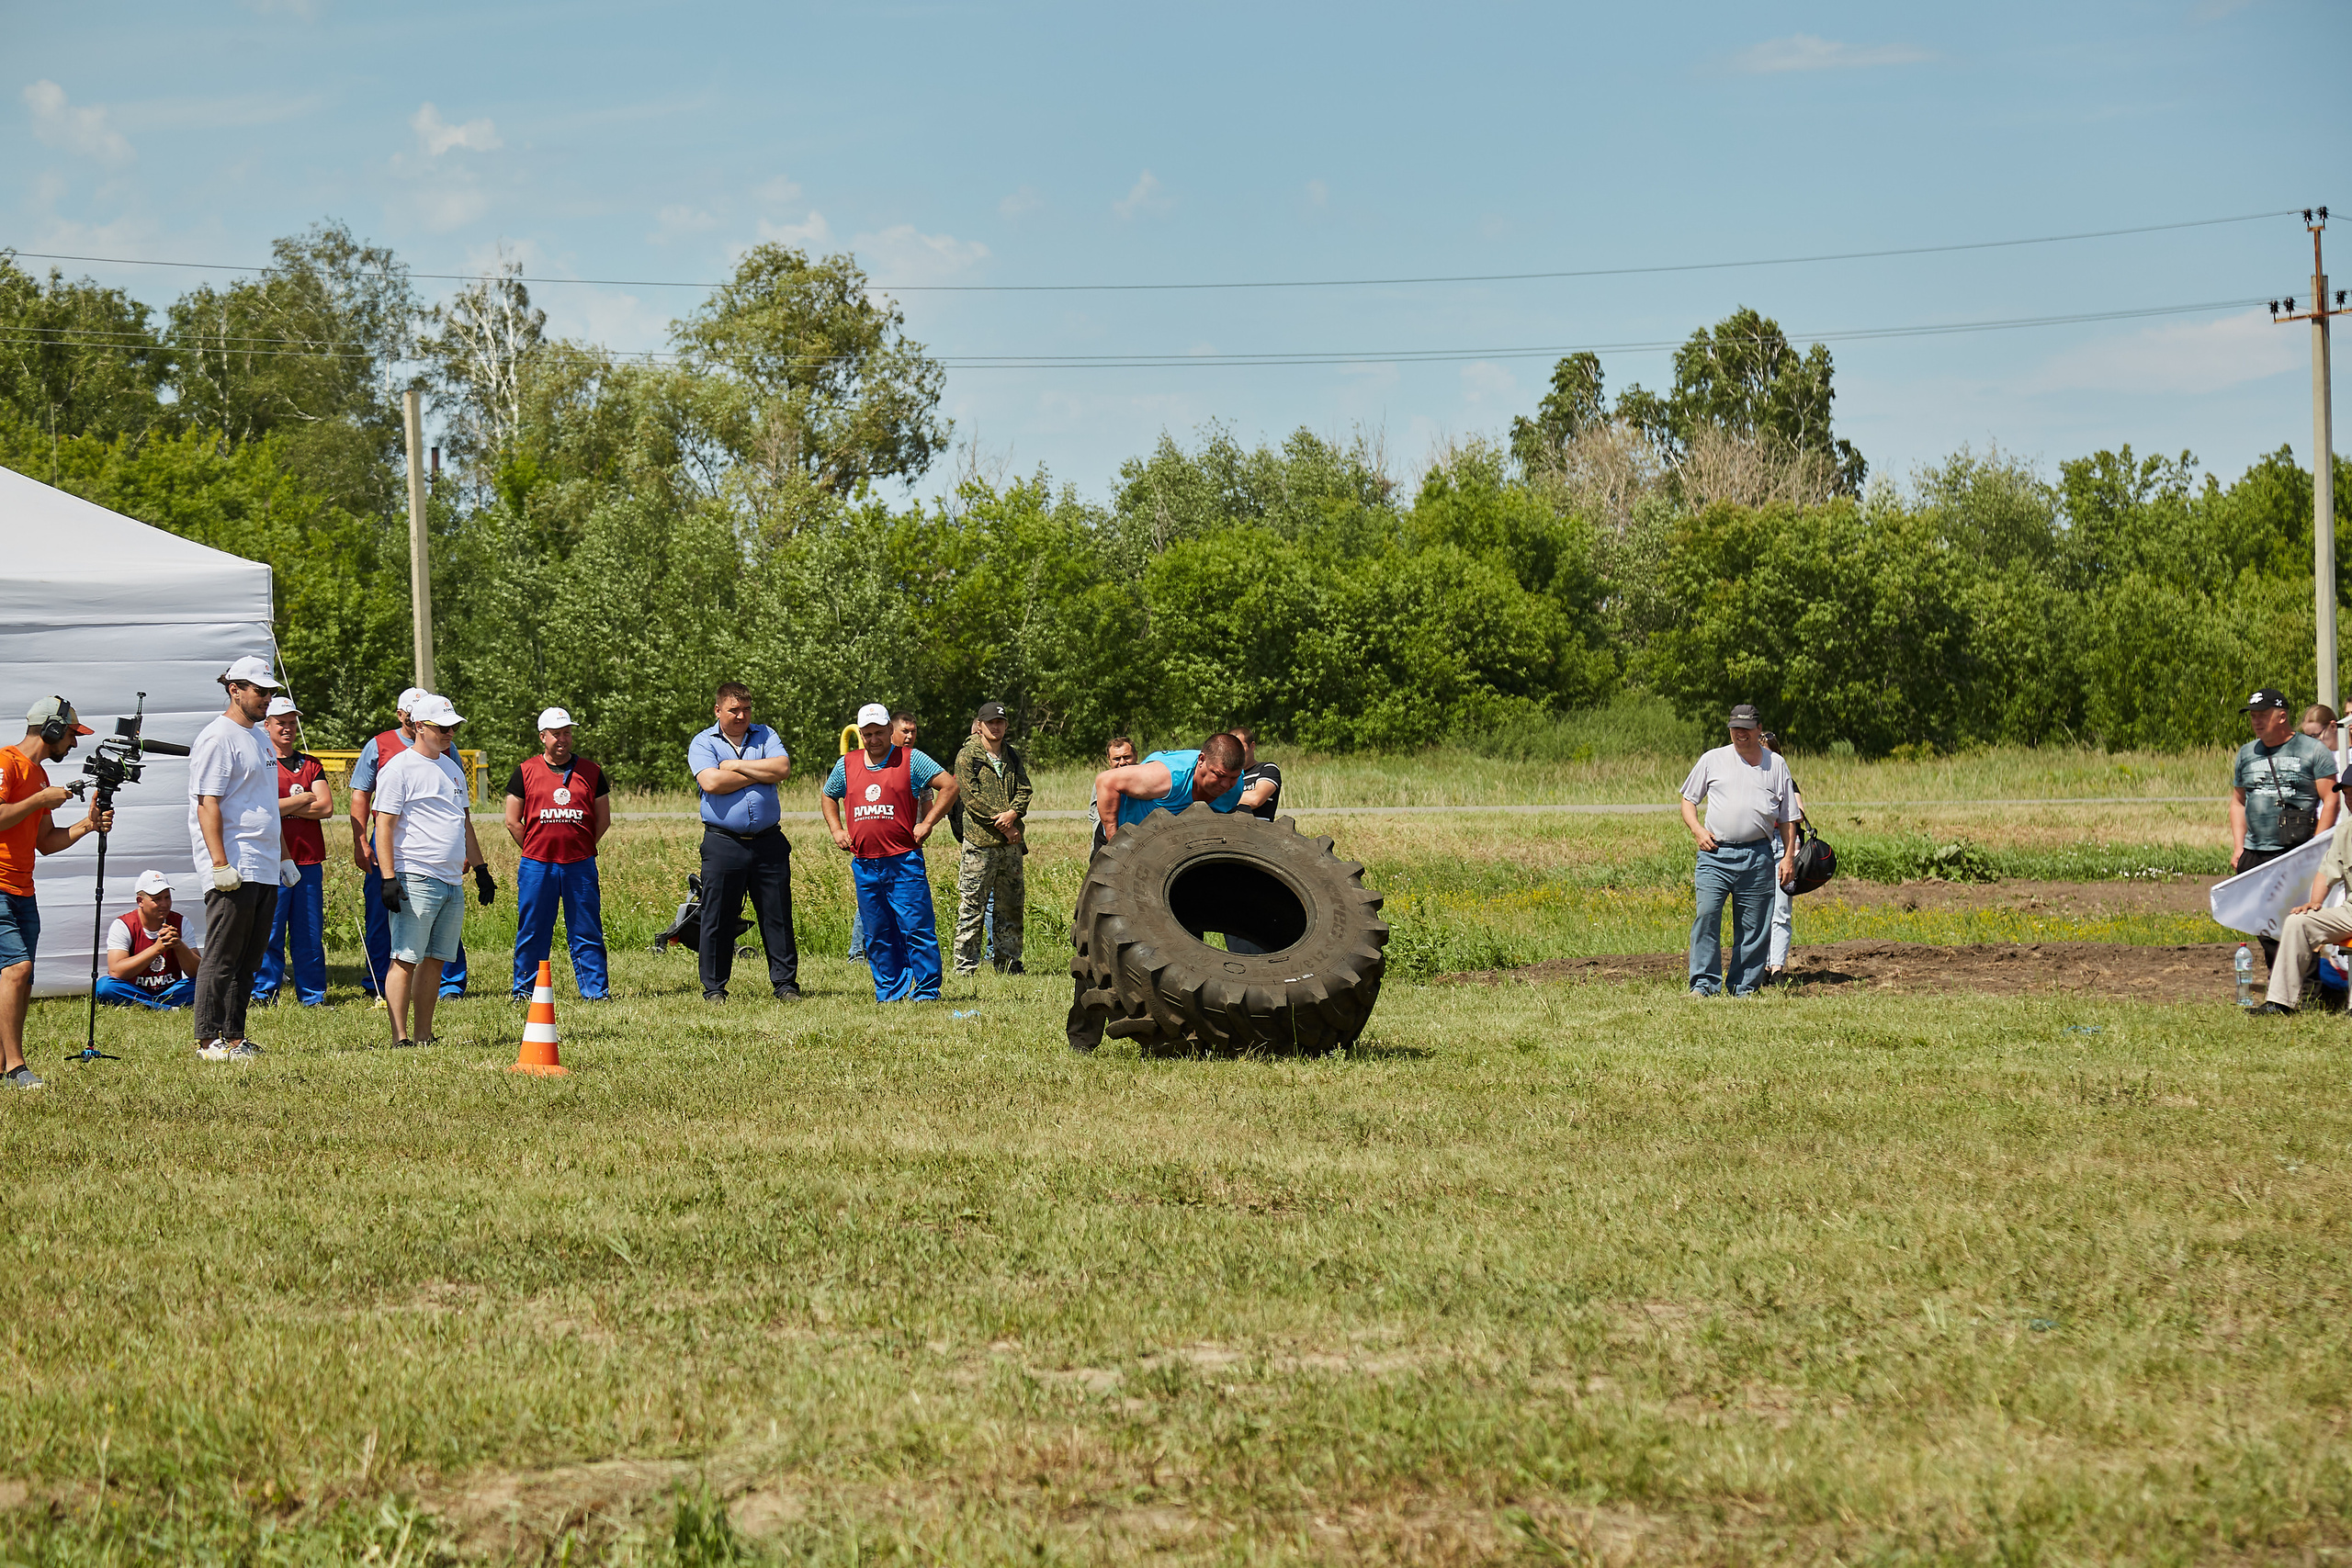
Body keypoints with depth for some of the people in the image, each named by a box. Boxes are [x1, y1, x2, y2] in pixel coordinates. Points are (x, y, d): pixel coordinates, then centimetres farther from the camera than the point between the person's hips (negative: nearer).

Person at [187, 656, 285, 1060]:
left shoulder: (260, 738, 19)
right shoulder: (218, 738, -10)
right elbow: (208, 804, -16)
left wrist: (283, 857, 24)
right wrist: (220, 863, -22)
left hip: (264, 870, 9)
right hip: (233, 869, -9)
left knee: (249, 960, 10)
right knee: (222, 958, -6)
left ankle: (234, 1037, 14)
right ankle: (209, 1040, -3)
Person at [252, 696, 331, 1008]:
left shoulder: (311, 766, 16)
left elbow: (326, 808, 2)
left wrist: (283, 807, -6)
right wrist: (303, 799, -4)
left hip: (309, 860, 4)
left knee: (310, 934, 5)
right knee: (269, 933, -4)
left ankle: (313, 995, 11)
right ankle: (264, 994, 3)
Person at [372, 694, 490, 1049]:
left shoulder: (452, 767, 19)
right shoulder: (398, 769, -6)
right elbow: (384, 827, -11)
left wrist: (480, 867, 24)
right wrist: (388, 879, -18)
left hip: (452, 882, 8)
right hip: (416, 882, -8)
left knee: (435, 960, 7)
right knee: (406, 959, -9)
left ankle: (423, 1036, 10)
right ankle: (400, 1038, -11)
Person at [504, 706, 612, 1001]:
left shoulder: (590, 772, 8)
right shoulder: (526, 771, 4)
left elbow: (603, 821, 11)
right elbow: (512, 821, 6)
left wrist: (581, 849, 6)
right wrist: (535, 850, 4)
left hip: (580, 866, 1)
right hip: (537, 866, -1)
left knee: (587, 932, 2)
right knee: (531, 931, 4)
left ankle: (595, 990, 7)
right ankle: (525, 989, 14)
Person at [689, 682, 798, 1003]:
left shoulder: (765, 736, 12)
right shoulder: (702, 744, 4)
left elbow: (782, 769, -6)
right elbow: (711, 782, -14)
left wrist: (736, 765, -6)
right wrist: (760, 773, -6)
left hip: (768, 842, 2)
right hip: (723, 843, -2)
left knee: (777, 916, 3)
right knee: (718, 918, 1)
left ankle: (785, 984, 10)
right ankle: (714, 987, 9)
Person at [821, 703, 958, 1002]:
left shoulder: (910, 759, 0)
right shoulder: (847, 765, 12)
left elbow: (950, 785, -3)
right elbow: (828, 797, 30)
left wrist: (927, 823, -7)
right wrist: (836, 830, 15)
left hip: (903, 862, -4)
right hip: (864, 864, 5)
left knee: (916, 929, -7)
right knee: (878, 936, 8)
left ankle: (927, 992, -2)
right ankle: (890, 993, 15)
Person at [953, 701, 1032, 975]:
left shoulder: (1013, 755, 15)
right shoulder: (967, 756, -2)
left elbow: (1024, 789, 9)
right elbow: (971, 796, -10)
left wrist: (1013, 813, -13)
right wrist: (1003, 826, -12)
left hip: (1011, 842, 6)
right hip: (980, 841, -6)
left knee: (1011, 904, 9)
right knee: (972, 905, -5)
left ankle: (1007, 961, 17)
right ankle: (965, 965, -3)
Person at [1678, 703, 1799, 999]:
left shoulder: (1775, 764, 13)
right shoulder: (1712, 760, 11)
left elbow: (1788, 816, 16)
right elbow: (1688, 800, 16)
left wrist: (1789, 855, 8)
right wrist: (1697, 830, -2)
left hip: (1757, 856, 1)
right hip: (1715, 853, -1)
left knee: (1754, 925, 1)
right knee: (1706, 915, -14)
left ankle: (1744, 987, 10)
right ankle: (1704, 983, -11)